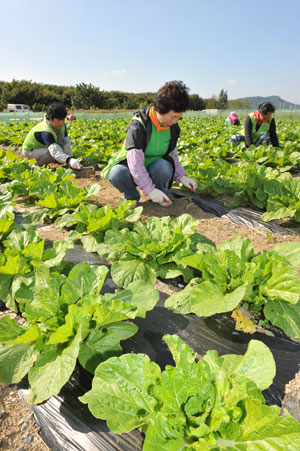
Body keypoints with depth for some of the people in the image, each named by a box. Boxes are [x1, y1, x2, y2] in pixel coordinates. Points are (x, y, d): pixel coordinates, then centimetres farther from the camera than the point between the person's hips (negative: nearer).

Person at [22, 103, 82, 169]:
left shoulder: (61, 126, -11)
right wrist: (69, 160, -65)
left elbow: (66, 143, -10)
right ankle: (36, 165, -11)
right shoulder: (46, 132, -36)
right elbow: (55, 151, -50)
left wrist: (71, 157, -21)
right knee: (54, 154, -34)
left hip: (43, 148, 9)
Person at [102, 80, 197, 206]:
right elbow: (135, 161, -29)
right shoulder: (138, 125, -23)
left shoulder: (173, 127, -3)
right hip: (132, 170, -3)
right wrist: (149, 189, -35)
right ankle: (132, 195, -6)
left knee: (164, 166, -34)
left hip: (153, 169, 3)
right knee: (116, 173, -38)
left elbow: (173, 155, 9)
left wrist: (182, 177, -7)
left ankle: (162, 194, -4)